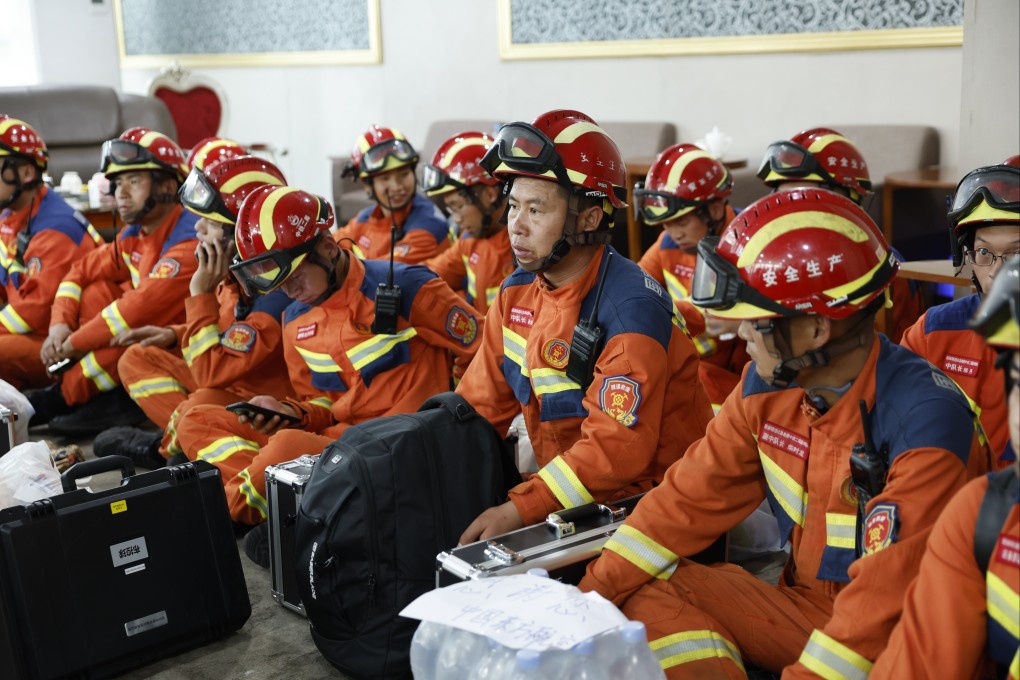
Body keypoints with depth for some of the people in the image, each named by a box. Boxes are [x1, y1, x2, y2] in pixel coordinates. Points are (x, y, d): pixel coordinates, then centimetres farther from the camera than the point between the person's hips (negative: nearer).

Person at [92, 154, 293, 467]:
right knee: (138, 359, 9)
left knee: (203, 403, -37)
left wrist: (201, 294, -27)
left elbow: (213, 373, -29)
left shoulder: (276, 293, -29)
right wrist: (174, 335, 3)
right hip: (228, 383, 9)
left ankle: (166, 447, -3)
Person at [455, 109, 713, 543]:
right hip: (568, 498, 7)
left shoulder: (630, 308, -20)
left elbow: (618, 447, -24)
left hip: (646, 503, -7)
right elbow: (479, 403, 6)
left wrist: (519, 511, -29)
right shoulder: (518, 292, 4)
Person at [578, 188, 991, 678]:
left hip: (897, 640, -7)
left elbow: (887, 596, -27)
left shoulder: (923, 421, -25)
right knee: (649, 591, -6)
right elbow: (692, 497, 1)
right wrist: (593, 593, -5)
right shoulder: (767, 385, -4)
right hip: (805, 602, 7)